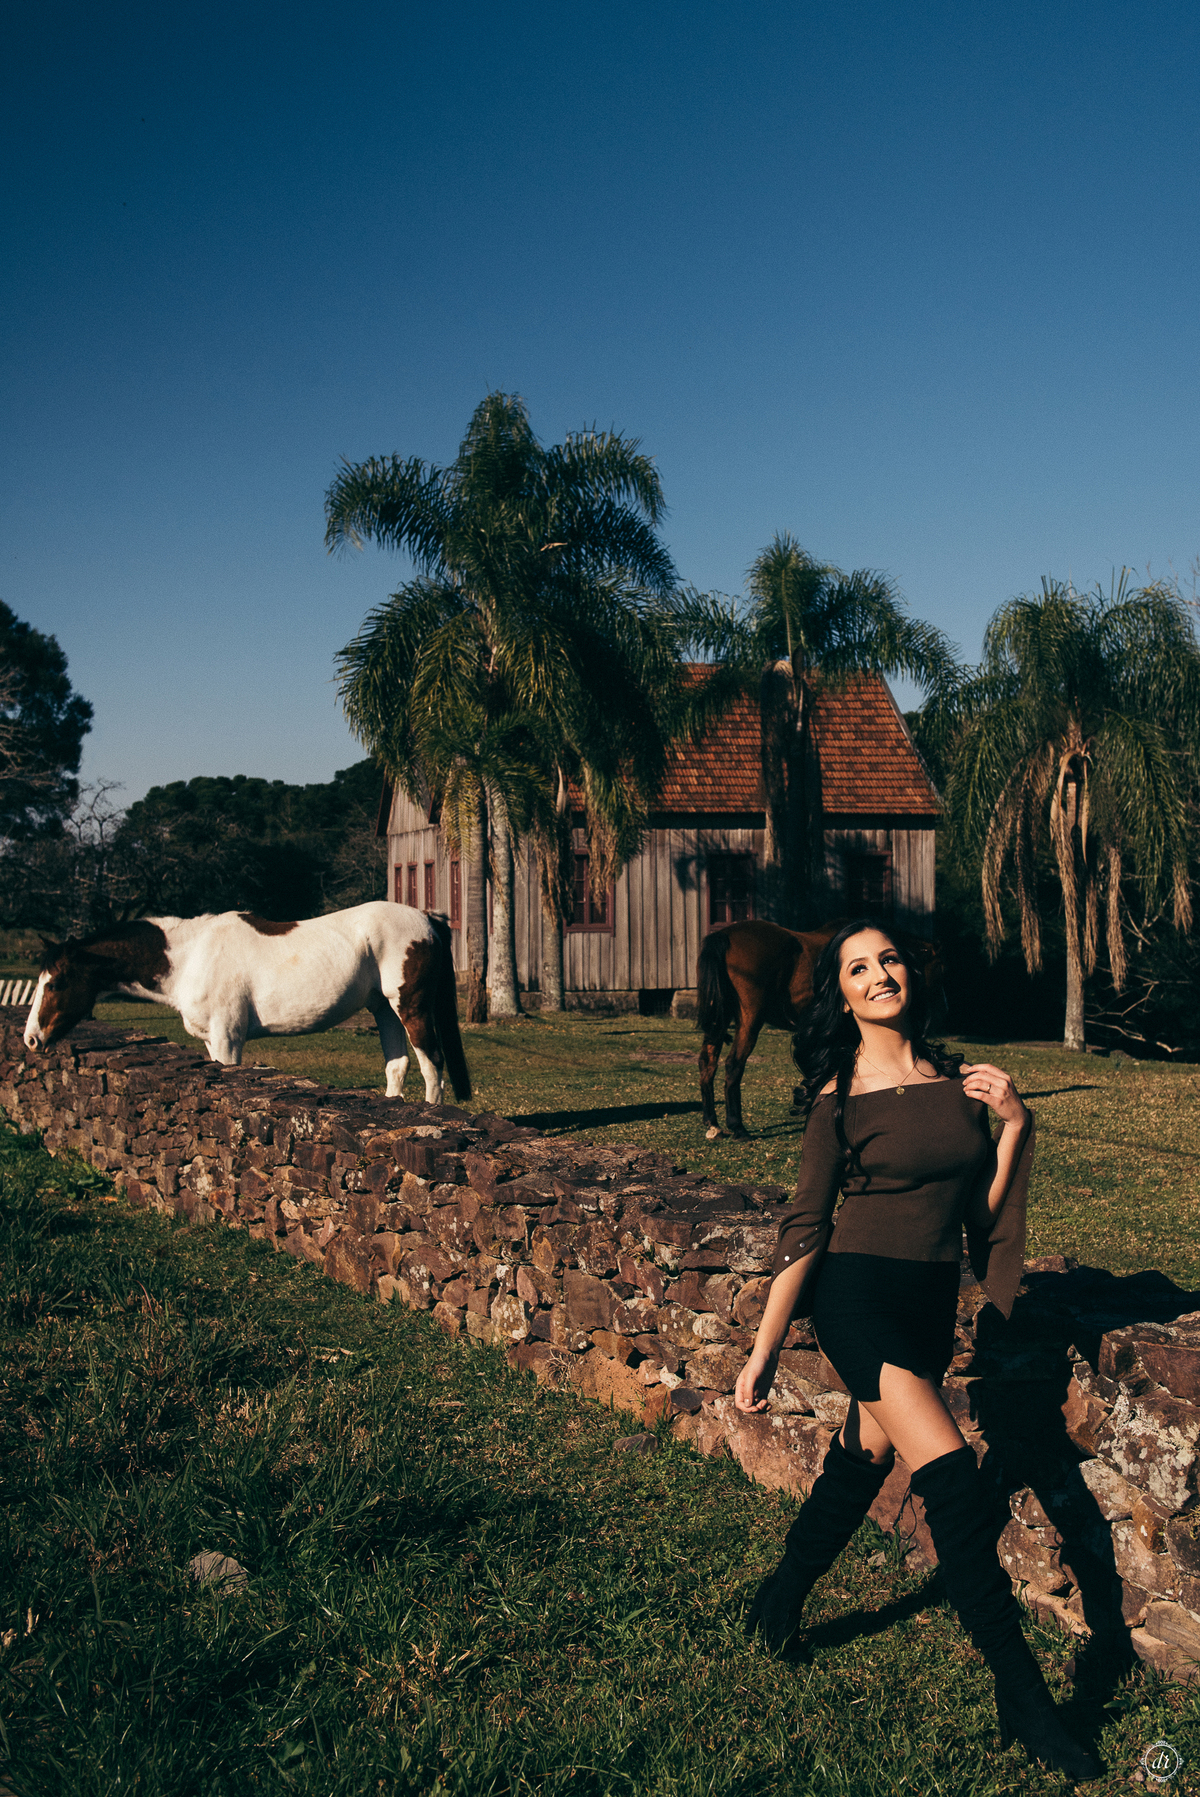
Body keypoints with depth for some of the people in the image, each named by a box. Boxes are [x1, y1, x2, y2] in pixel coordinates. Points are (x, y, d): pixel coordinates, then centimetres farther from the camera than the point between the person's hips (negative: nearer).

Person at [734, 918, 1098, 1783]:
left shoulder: (960, 1080, 6)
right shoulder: (841, 1097, -6)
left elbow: (985, 1213, 8)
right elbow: (806, 1226, -4)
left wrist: (1016, 1125, -5)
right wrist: (764, 1349, -4)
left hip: (932, 1305, 5)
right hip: (858, 1293, -5)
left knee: (865, 1462, 17)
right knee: (954, 1481, -14)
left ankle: (778, 1607, 40)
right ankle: (1024, 1696, -4)